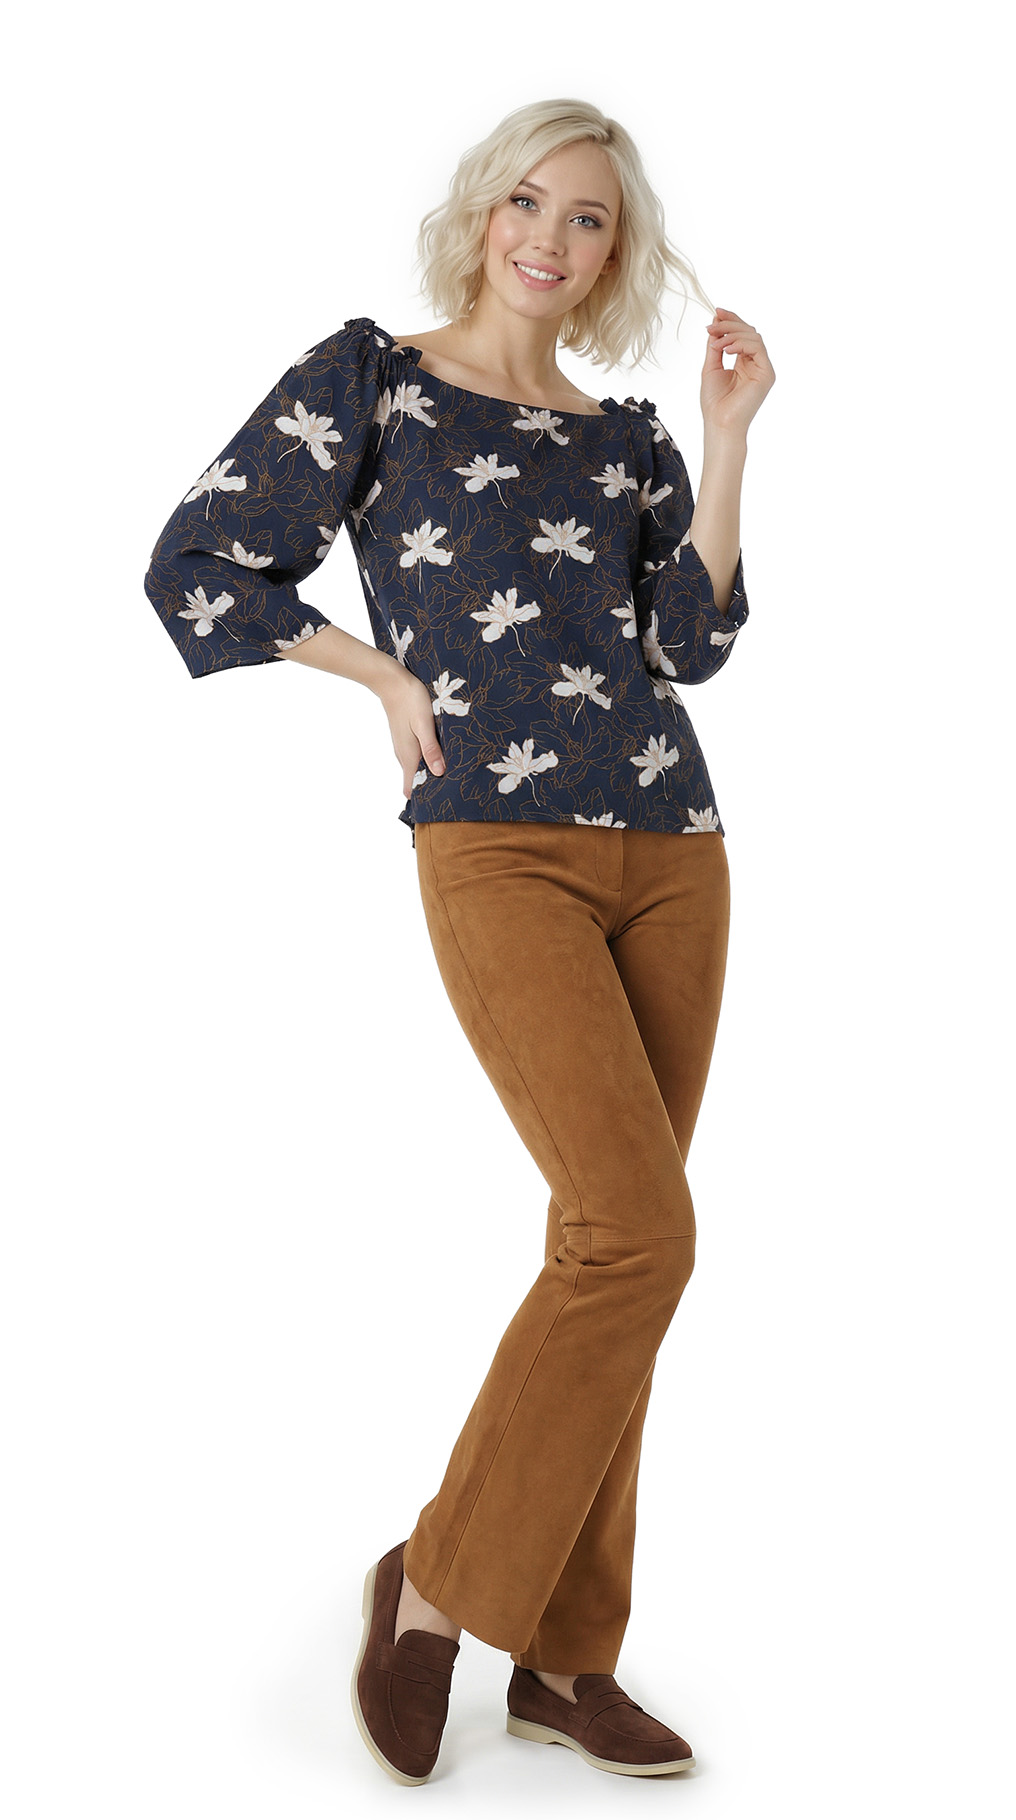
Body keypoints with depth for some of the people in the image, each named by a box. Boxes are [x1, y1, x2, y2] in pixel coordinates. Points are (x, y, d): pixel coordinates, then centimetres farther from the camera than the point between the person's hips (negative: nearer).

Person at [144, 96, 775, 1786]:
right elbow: (195, 569, 1)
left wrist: (729, 435, -2)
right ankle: (441, 1582, 1)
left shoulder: (629, 441, 16)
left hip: (670, 855, 6)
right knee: (639, 1231, -18)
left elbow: (693, 644, 2)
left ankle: (563, 1652, 16)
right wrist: (393, 676, -1)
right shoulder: (369, 377, 5)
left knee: (615, 1245, 4)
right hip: (498, 855, -5)